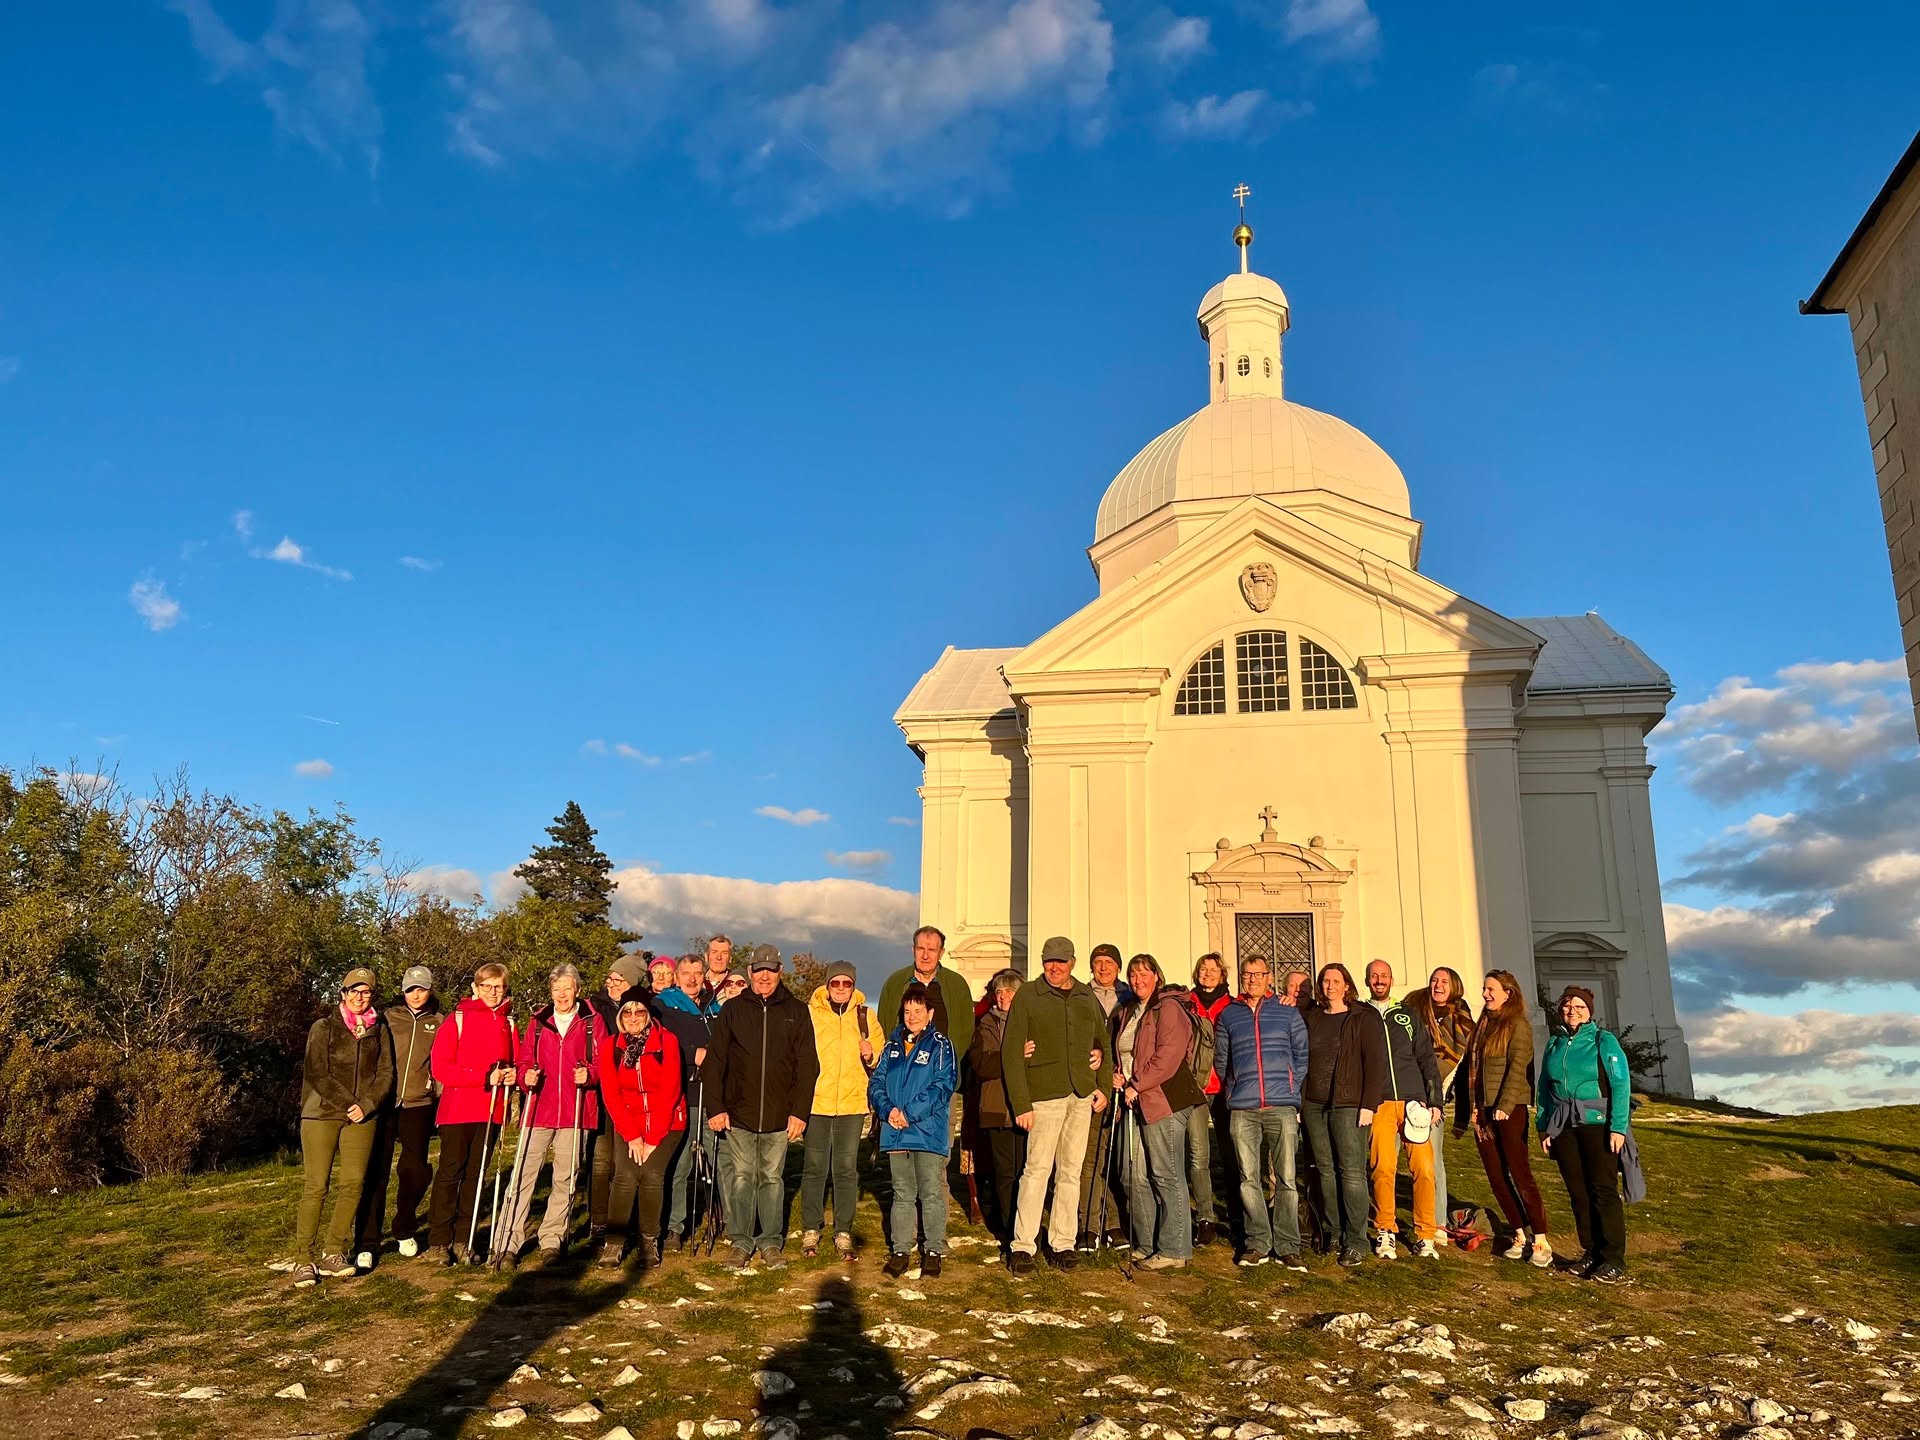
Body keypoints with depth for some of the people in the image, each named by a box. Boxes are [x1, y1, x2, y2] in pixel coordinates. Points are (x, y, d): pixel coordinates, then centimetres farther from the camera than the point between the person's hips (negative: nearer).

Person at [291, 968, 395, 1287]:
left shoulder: (378, 1030, 10)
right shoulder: (323, 1027, 0)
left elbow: (385, 1072, 7)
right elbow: (317, 1074, -7)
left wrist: (366, 1105, -8)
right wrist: (349, 1105, -11)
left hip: (362, 1117, 3)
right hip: (321, 1114, -3)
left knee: (353, 1183, -1)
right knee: (316, 1187, -6)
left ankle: (334, 1253, 10)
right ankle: (303, 1259, 0)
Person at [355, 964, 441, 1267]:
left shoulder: (438, 1023, 8)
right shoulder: (387, 1018, 5)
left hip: (417, 1105, 1)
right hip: (383, 1104, -1)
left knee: (415, 1170, 0)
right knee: (375, 1173, -3)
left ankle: (405, 1231, 24)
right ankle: (367, 1244, 4)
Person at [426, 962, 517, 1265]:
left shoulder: (508, 1024, 10)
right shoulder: (457, 1020, -3)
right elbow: (440, 1068, -10)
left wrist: (511, 1075, -5)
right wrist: (485, 1077, -18)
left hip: (491, 1111, 4)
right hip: (457, 1109, -4)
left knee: (475, 1174, 8)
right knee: (450, 1172, 0)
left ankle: (462, 1240, 16)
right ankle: (439, 1240, 10)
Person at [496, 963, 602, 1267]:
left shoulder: (592, 1021, 4)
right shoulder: (538, 1020, 11)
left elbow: (602, 1060, 1)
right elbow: (524, 1059, 10)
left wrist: (589, 1073, -18)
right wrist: (526, 1076, -10)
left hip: (574, 1111, -1)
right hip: (538, 1107, 1)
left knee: (565, 1178, 7)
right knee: (523, 1174, -3)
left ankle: (552, 1238, 19)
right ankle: (509, 1242, 1)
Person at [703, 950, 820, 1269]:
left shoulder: (796, 1011, 4)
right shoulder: (732, 1009, 4)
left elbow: (807, 1065, 3)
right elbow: (715, 1061, 2)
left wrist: (799, 1111, -4)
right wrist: (716, 1108, -5)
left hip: (779, 1115, 0)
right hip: (739, 1113, 0)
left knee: (772, 1178, 8)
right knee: (742, 1177, 5)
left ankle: (771, 1242, 16)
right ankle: (741, 1242, 15)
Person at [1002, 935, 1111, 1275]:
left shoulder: (1087, 998, 13)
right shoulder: (1027, 997, 0)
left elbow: (1103, 1042, 19)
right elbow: (1011, 1052, -4)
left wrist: (1104, 1086, 7)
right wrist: (1021, 1103, -10)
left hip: (1082, 1095, 4)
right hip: (1045, 1094, -4)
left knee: (1071, 1171, 8)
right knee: (1037, 1169, -5)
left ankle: (1063, 1243, 16)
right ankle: (1022, 1245, 3)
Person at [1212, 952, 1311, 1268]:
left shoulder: (1288, 1012, 9)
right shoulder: (1228, 1015, 12)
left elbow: (1301, 1056, 11)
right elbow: (1221, 1061, 18)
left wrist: (1291, 1090, 6)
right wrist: (1236, 1091, 11)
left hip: (1282, 1106, -1)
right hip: (1242, 1110, 1)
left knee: (1286, 1178, -3)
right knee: (1249, 1179, 2)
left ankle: (1287, 1245, 4)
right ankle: (1258, 1243, 10)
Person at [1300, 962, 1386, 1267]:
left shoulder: (1361, 1022, 0)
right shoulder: (1309, 1020, 11)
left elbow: (1376, 1064, -5)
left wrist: (1369, 1105, -12)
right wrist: (1297, 1102, 5)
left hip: (1349, 1106, -4)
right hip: (1314, 1107, 4)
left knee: (1352, 1172, -5)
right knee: (1326, 1172, 7)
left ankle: (1356, 1241, 0)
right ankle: (1334, 1233, 16)